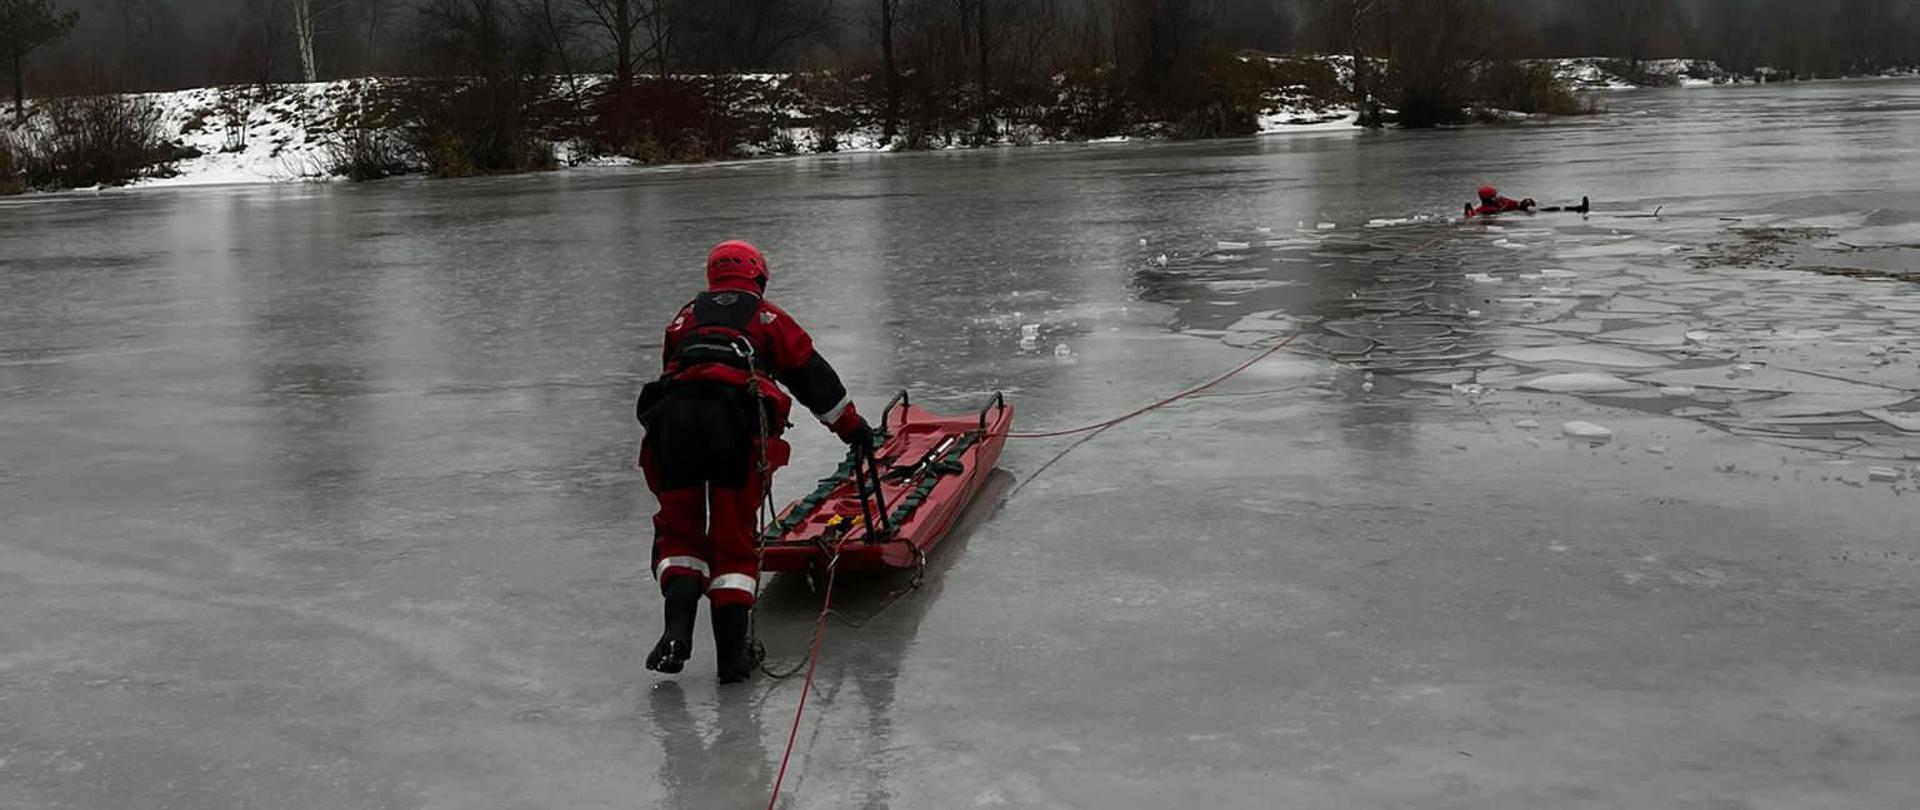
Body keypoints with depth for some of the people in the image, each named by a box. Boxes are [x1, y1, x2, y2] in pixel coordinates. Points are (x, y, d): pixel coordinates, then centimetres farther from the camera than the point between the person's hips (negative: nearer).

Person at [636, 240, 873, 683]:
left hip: (673, 414, 2)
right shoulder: (768, 316, 24)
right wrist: (853, 427, 33)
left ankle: (678, 629, -7)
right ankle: (733, 652, 3)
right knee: (734, 539, 8)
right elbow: (813, 375, 24)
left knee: (679, 530, 14)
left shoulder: (686, 316, 31)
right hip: (736, 419, -2)